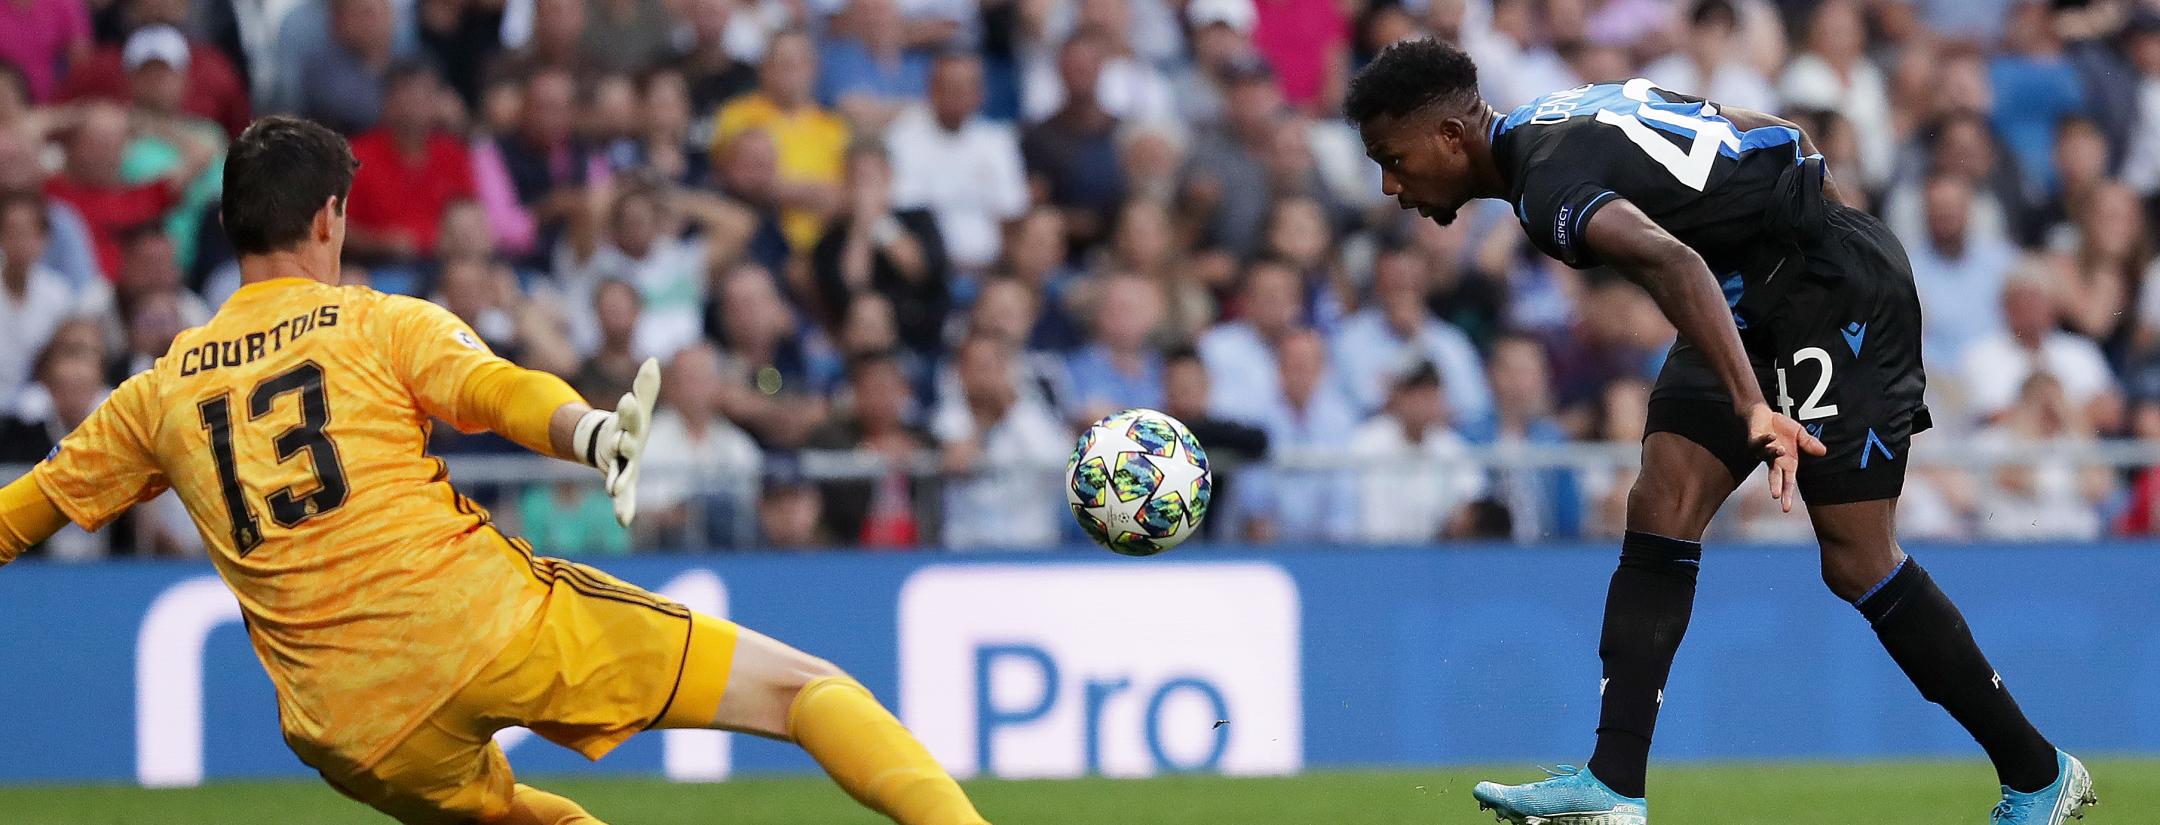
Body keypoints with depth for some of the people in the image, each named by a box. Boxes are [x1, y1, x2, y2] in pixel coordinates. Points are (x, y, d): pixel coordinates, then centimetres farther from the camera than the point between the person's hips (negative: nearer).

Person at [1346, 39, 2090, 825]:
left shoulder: (1546, 181, -22)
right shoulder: (1557, 114, 9)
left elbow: (1670, 261, -42)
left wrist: (1753, 407, -50)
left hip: (1837, 289, -10)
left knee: (1856, 561, -9)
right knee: (1661, 510, -4)